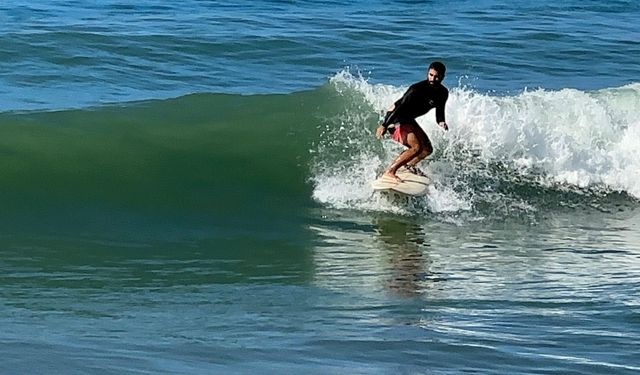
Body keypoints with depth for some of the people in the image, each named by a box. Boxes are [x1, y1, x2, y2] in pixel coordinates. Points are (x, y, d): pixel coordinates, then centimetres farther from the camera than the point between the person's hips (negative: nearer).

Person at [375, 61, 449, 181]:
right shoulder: (417, 89, -26)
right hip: (395, 118, -9)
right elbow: (400, 107, -29)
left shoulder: (443, 93, -2)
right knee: (416, 147, -24)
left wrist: (441, 122, -15)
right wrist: (384, 125, -32)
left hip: (409, 121, 9)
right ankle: (389, 171, -20)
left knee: (427, 149, 11)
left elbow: (439, 113, 10)